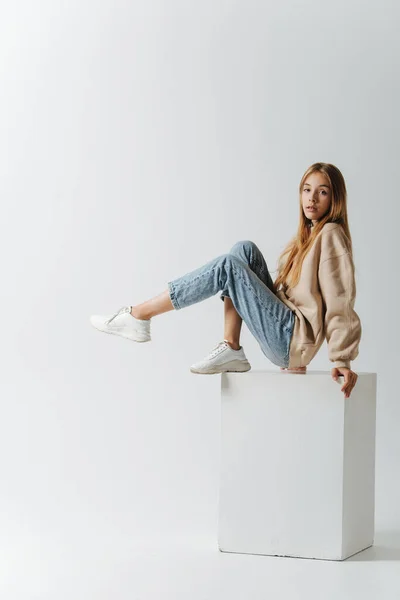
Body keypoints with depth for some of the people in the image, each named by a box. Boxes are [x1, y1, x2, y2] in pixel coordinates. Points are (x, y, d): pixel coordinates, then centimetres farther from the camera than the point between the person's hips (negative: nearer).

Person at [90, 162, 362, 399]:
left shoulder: (331, 235, -9)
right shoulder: (308, 235, 20)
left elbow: (340, 302, -17)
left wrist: (343, 361, -23)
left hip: (293, 340, -9)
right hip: (284, 340, 9)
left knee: (228, 266, -17)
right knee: (243, 250, 0)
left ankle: (140, 315, -10)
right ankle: (231, 350, -7)